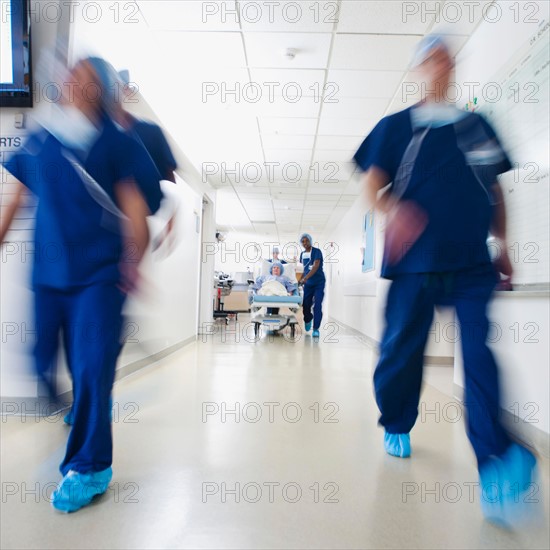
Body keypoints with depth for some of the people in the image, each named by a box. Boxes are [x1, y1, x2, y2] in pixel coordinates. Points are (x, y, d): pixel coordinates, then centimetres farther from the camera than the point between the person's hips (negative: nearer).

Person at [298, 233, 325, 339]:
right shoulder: (302, 254, 9)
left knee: (317, 306, -10)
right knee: (305, 304, 3)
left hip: (319, 282, -5)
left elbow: (316, 266, -24)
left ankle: (316, 329, -3)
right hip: (308, 283, 5)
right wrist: (301, 280, 8)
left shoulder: (316, 251, -11)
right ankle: (308, 319, 34)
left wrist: (305, 278, -33)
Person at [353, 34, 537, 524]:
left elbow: (495, 189, 22)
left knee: (480, 352, -8)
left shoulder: (479, 126, 21)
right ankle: (396, 427, 26)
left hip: (473, 261, 3)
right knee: (402, 348, 2)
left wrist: (503, 245, 15)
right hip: (417, 259, -2)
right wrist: (392, 209, -19)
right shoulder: (396, 126, 12)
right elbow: (373, 182, 3)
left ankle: (495, 468, -7)